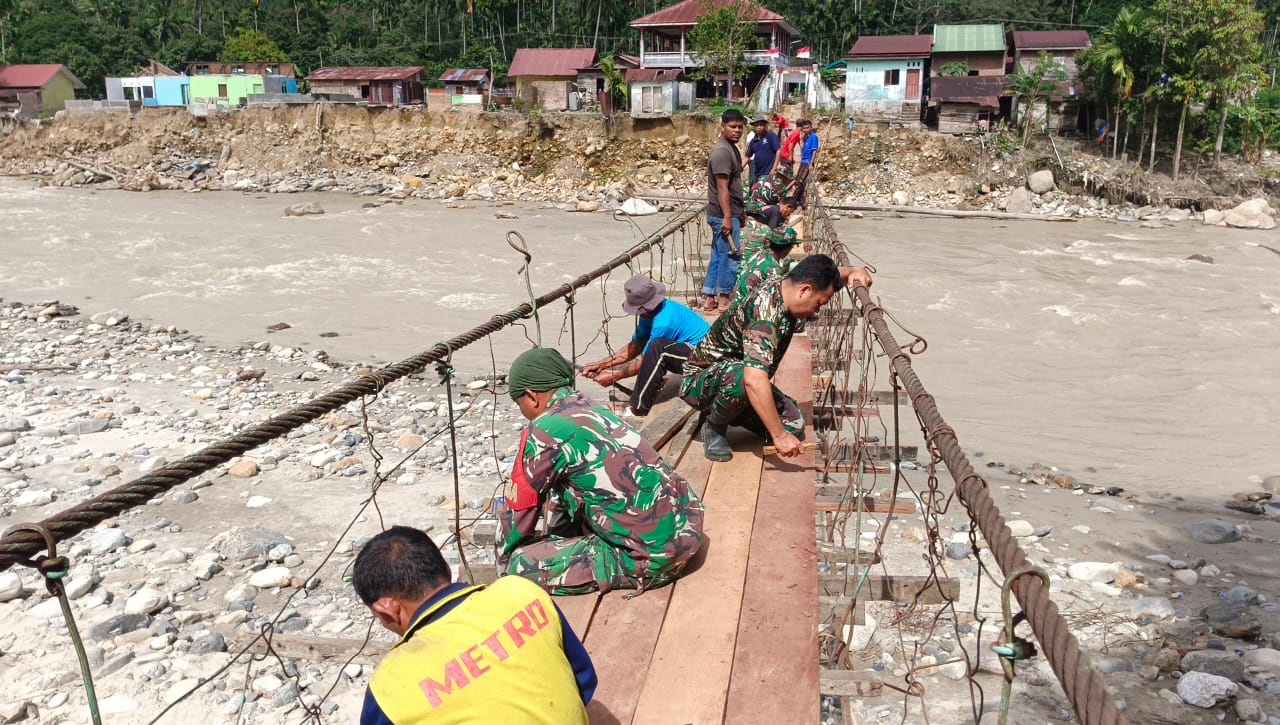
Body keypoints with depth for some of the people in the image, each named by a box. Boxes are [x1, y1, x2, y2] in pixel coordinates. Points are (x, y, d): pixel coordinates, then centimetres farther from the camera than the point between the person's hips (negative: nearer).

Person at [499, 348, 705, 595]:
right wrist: (555, 536, 33)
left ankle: (630, 572, 1)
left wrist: (504, 559, 16)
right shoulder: (589, 408, 10)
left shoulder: (544, 431, -14)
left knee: (522, 564, -6)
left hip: (655, 557, -9)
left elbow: (518, 508, -1)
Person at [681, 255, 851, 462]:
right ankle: (714, 425, -10)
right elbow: (754, 380, -45)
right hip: (701, 380, -9)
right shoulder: (766, 310, -34)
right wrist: (779, 436, -44)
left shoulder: (787, 286, -7)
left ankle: (728, 412, 14)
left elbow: (826, 277, 16)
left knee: (794, 428, -8)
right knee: (741, 376, -41)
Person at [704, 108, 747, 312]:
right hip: (724, 215, -10)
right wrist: (727, 217, -25)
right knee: (730, 255, -2)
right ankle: (723, 299, 9)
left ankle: (710, 298, 18)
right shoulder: (722, 151, -17)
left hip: (730, 213, 10)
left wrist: (740, 213, 24)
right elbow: (722, 187, -22)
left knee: (718, 256, 12)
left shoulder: (732, 148, 15)